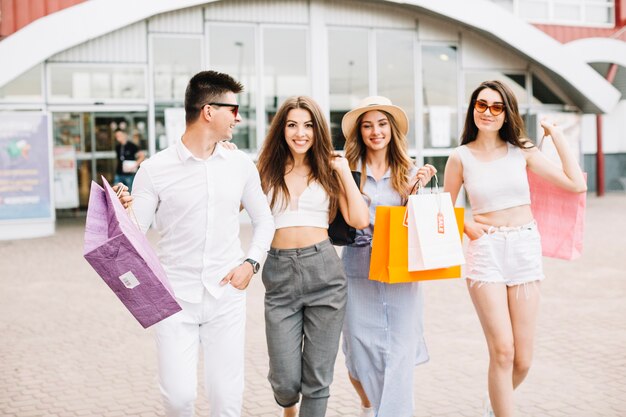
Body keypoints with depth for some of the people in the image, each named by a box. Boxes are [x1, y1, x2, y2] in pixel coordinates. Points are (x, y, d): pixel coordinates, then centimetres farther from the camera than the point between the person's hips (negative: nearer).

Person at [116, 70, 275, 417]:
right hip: (174, 298, -2)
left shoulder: (240, 165, 5)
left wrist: (251, 262, 0)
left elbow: (264, 221, 16)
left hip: (226, 298, 3)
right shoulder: (155, 169, -5)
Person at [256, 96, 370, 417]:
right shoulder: (266, 172, 8)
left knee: (317, 379, 4)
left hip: (324, 272, 0)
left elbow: (359, 220, -2)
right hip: (280, 274, 0)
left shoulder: (328, 171, 9)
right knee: (286, 381, 2)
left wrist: (344, 171, 1)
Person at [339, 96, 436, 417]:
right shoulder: (348, 170, -1)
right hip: (358, 273, -1)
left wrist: (417, 189, -7)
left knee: (399, 358, -2)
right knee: (360, 356, 7)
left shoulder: (408, 171, 6)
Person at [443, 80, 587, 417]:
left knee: (522, 361, 4)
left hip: (526, 248, 2)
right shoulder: (461, 157, 1)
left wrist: (556, 135, 1)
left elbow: (576, 184, -1)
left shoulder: (522, 152, 4)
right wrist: (466, 227, -8)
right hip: (486, 250, -2)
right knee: (502, 352, -13)